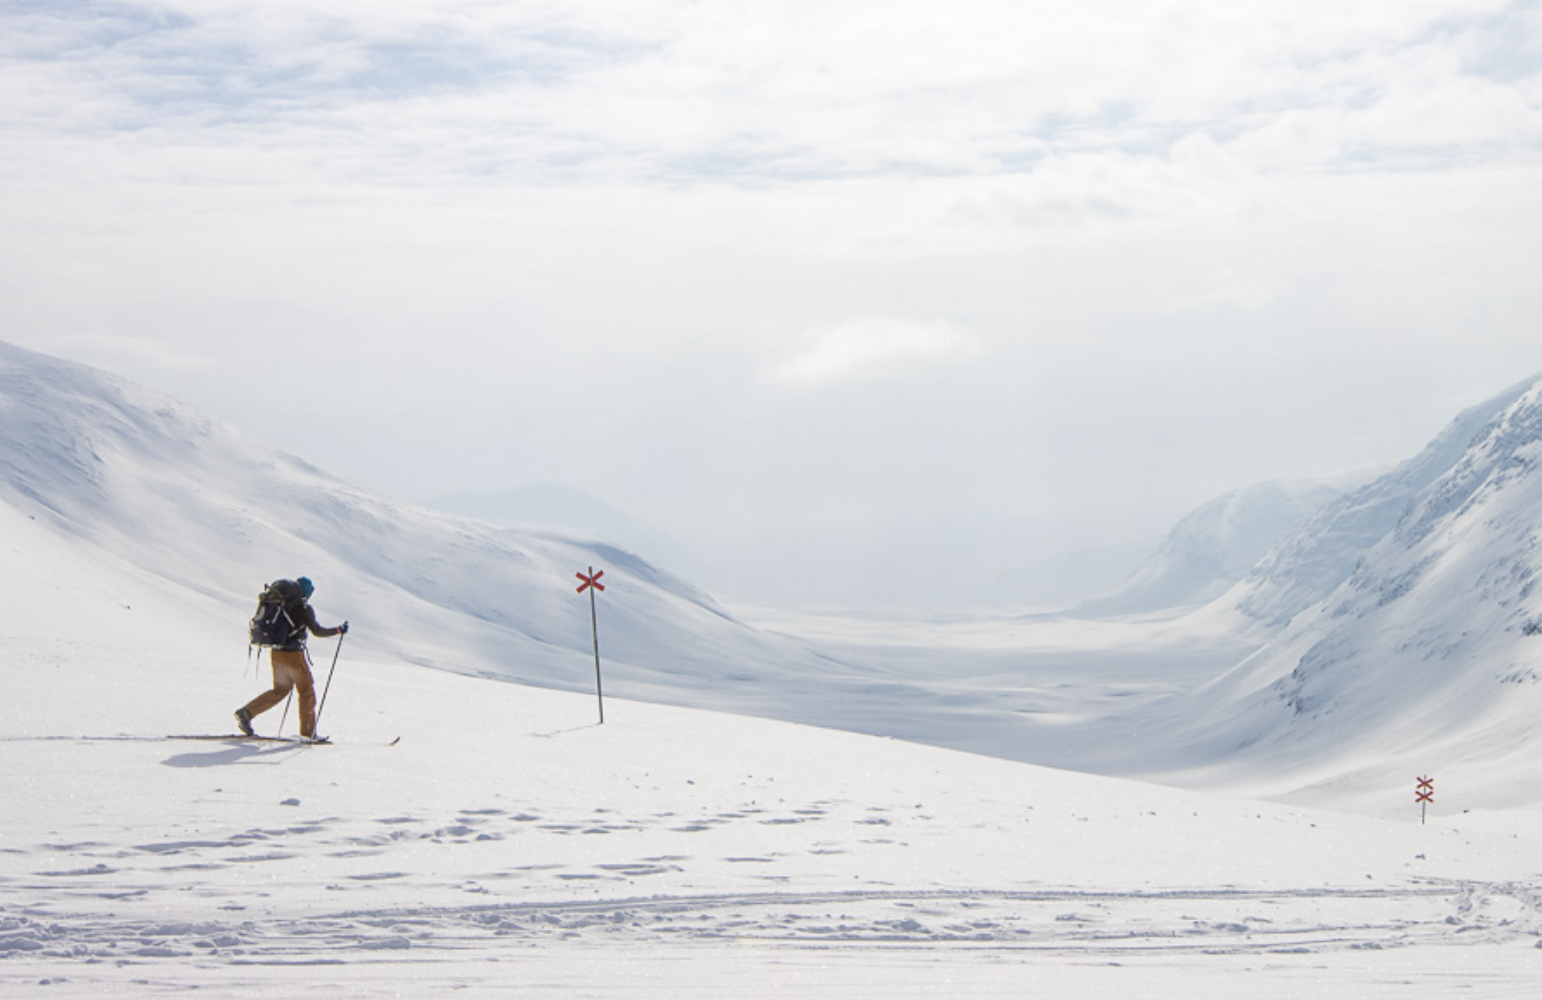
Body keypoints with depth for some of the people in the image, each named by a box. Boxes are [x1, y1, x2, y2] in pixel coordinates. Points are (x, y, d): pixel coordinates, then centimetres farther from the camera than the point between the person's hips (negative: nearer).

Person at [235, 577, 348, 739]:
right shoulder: (303, 608, -11)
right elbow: (317, 630, -12)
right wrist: (338, 630, -2)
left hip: (275, 652, 7)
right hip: (293, 654, -7)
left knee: (280, 690, 20)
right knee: (307, 691, 7)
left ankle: (246, 712, 8)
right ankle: (308, 733, 8)